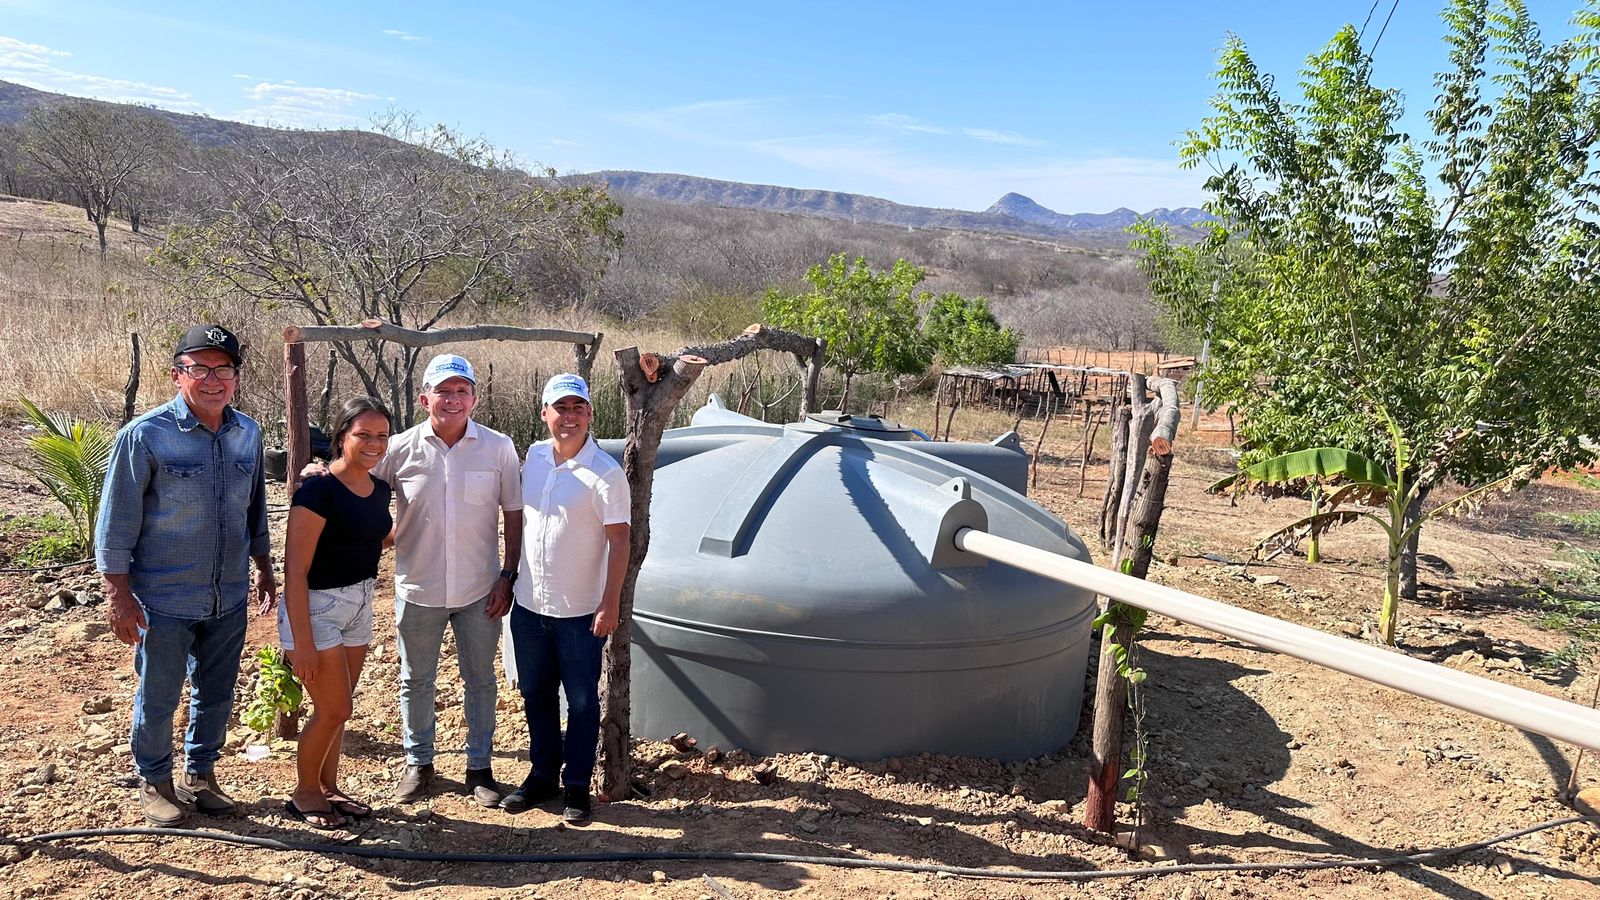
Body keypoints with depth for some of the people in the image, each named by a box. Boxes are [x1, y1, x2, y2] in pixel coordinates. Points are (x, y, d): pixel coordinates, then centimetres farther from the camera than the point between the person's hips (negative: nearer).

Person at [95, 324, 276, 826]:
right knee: (158, 699, 11)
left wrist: (264, 569, 17)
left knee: (216, 695, 16)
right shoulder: (145, 435, -13)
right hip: (164, 600, -4)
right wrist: (118, 593, -12)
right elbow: (116, 521, -10)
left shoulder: (248, 434, 2)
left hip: (229, 598, 4)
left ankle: (201, 774, 35)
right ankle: (155, 783, 31)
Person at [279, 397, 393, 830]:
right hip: (315, 607, -7)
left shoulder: (379, 489, 2)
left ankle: (328, 787, 33)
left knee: (338, 708, 17)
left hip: (359, 605, 7)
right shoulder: (318, 491, -21)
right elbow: (295, 571, -21)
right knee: (334, 709, -1)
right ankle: (304, 794, 20)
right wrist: (302, 641, -22)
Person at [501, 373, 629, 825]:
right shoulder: (533, 457, 3)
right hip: (529, 605, 5)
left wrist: (610, 604, -17)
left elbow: (619, 540, -14)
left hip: (580, 610, -5)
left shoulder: (605, 472, -14)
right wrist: (508, 578, 17)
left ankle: (576, 786, 21)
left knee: (582, 702, 6)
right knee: (535, 695, 17)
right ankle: (543, 775, 33)